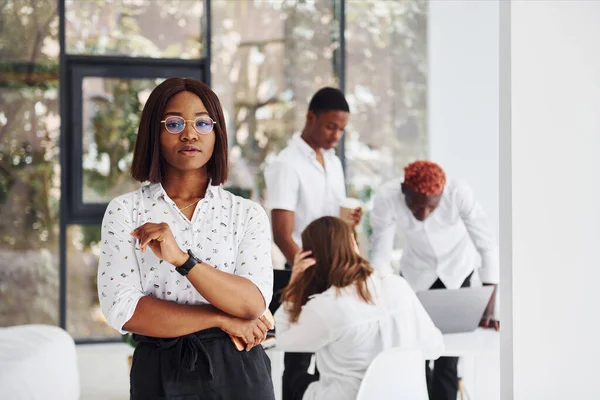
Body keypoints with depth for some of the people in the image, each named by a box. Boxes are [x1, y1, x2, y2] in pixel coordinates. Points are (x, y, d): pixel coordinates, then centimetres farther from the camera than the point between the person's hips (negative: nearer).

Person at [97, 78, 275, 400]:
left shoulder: (247, 215, 1)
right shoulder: (125, 212, -2)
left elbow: (254, 304, -12)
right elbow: (122, 310, -11)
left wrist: (182, 259, -24)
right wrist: (223, 320, -12)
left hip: (236, 373, 1)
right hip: (160, 373, 0)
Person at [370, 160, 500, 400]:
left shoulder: (460, 193, -34)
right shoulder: (386, 198, -31)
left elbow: (487, 246, -27)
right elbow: (380, 254, -21)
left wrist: (488, 310, -31)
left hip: (458, 269, -1)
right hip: (417, 272, 1)